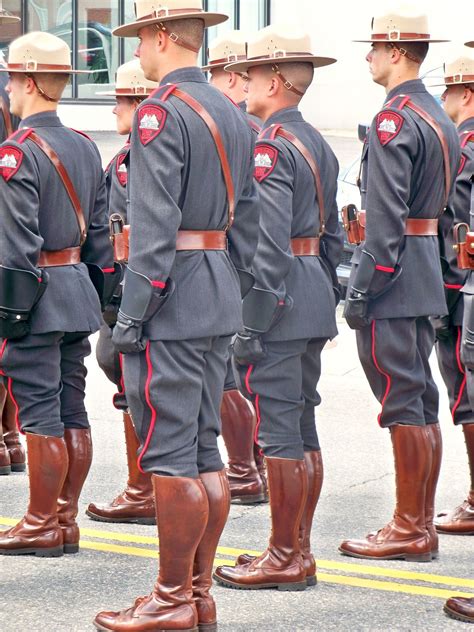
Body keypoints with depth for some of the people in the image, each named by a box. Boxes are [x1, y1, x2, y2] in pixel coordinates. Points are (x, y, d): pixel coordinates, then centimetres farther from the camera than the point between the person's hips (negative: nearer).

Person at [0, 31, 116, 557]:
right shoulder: (85, 148, 12)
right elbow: (99, 230, 15)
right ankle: (66, 519, 17)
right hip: (77, 293, 8)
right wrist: (98, 287, 20)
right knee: (71, 410, 11)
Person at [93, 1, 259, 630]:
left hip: (172, 298, -9)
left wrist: (131, 314, -17)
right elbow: (247, 218, 16)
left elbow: (154, 225, -20)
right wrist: (227, 287, 20)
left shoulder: (160, 113, -14)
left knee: (169, 454, -4)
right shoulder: (232, 113, 14)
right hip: (220, 304, 9)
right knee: (204, 448, 12)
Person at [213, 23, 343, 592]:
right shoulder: (318, 145, 15)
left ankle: (284, 559, 0)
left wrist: (249, 325, -21)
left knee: (278, 432, -5)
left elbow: (268, 244, -22)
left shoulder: (269, 146, -15)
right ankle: (298, 551, 19)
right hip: (314, 296, 10)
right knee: (302, 428, 13)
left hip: (278, 296, -10)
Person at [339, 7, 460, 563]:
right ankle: (421, 526, 18)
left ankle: (408, 531, -1)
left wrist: (360, 289, -18)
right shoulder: (438, 117, 15)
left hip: (394, 270, -10)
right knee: (421, 400, 12)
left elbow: (385, 218, -21)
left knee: (401, 401, -6)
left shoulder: (393, 120, -15)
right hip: (427, 272, 10)